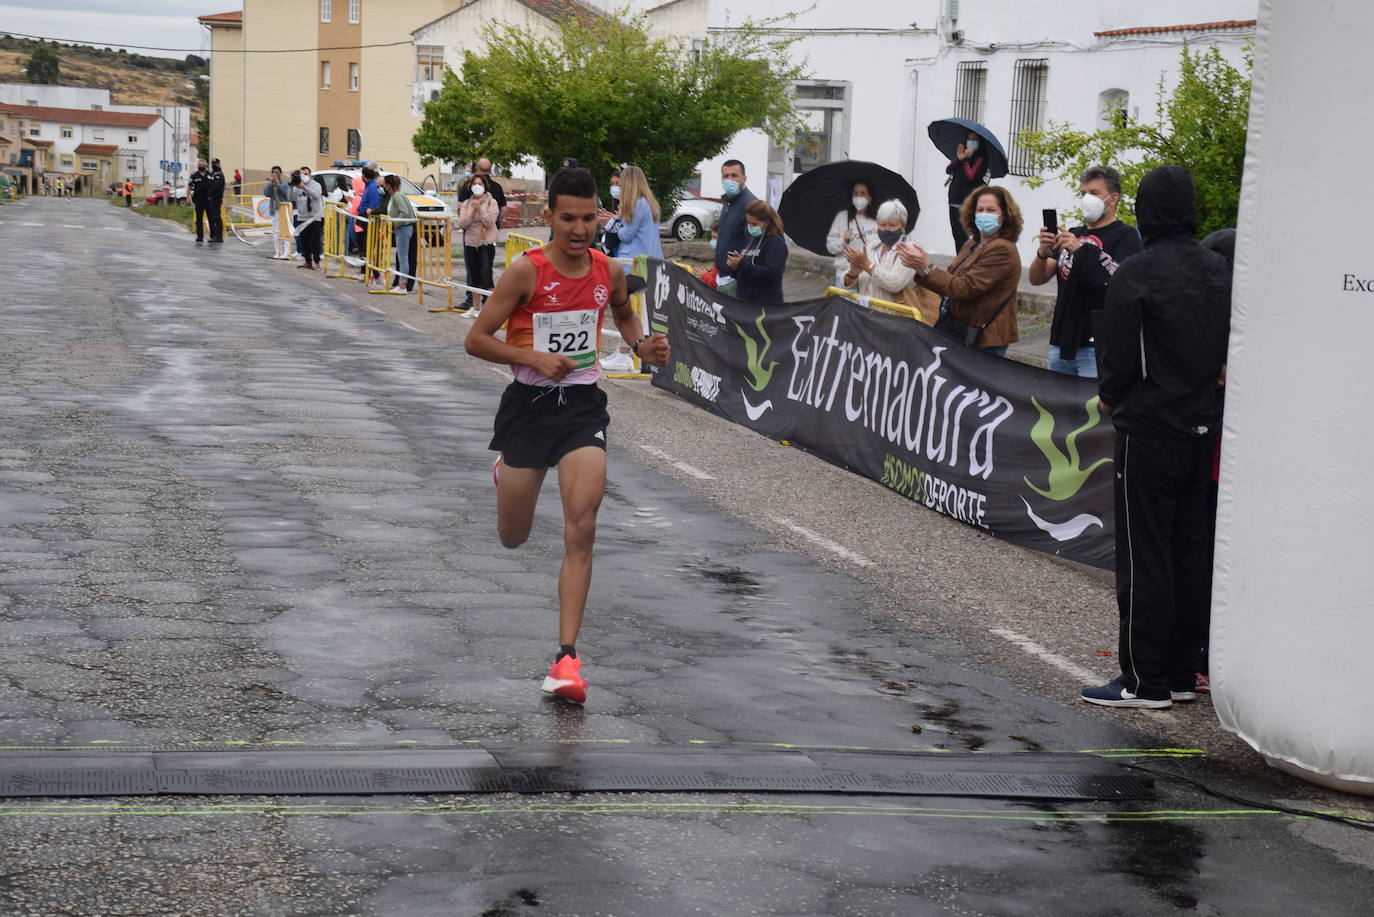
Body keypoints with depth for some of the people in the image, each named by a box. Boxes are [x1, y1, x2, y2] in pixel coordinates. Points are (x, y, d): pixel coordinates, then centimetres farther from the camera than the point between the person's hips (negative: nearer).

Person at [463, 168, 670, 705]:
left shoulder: (610, 270, -1)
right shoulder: (526, 272, -13)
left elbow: (623, 313, 22)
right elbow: (476, 339, -9)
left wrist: (642, 345, 2)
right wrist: (536, 358, -22)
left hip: (583, 403, 1)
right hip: (529, 403, -1)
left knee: (581, 530, -15)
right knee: (512, 539, 14)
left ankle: (566, 657, -13)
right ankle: (506, 472, 52)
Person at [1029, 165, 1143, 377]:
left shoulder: (1126, 236, -2)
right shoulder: (1073, 235, 18)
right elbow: (1037, 278, 11)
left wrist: (1081, 251, -23)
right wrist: (1043, 253, -11)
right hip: (1061, 343, 6)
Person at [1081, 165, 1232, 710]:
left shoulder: (1135, 276, -14)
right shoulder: (1220, 272, 6)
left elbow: (1119, 358, -12)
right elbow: (1230, 350, 11)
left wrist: (1109, 398, 6)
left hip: (1149, 427, -6)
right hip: (1203, 428, 6)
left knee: (1143, 554, -2)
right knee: (1189, 549, 12)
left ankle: (1144, 680, 1)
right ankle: (1182, 674, 18)